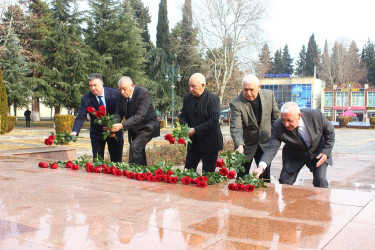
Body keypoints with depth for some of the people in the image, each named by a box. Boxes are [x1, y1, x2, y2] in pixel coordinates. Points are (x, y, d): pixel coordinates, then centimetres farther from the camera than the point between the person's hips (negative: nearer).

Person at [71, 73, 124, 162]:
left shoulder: (115, 93, -10)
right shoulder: (86, 99, -11)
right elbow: (80, 117, -15)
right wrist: (75, 131, -32)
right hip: (97, 133, 0)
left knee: (117, 161, 6)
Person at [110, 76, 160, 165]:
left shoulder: (143, 93, -25)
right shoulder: (121, 96, -4)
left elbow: (139, 116, -31)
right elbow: (119, 113, -2)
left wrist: (122, 125, -38)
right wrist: (113, 125, -23)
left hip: (147, 127, -7)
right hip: (134, 128, 7)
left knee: (135, 146, -23)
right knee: (139, 152, 16)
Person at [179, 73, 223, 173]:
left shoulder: (213, 99, -13)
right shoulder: (187, 98, 4)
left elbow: (214, 120, -19)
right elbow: (183, 116, 11)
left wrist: (195, 130, -22)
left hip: (209, 143, -5)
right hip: (193, 142, 5)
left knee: (208, 173, 4)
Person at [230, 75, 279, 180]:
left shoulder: (269, 95, -8)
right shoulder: (236, 104, -21)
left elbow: (275, 116, 7)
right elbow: (236, 128, -29)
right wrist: (240, 145, -44)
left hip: (265, 143, 3)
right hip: (246, 145, -3)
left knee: (265, 177, 10)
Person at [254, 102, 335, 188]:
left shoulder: (316, 115, -27)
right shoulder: (278, 127, -27)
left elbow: (330, 131, -9)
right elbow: (272, 148, -31)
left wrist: (326, 152, -17)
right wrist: (261, 166, -48)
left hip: (318, 153, -1)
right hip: (294, 156, 1)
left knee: (320, 180, -15)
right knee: (285, 181, -5)